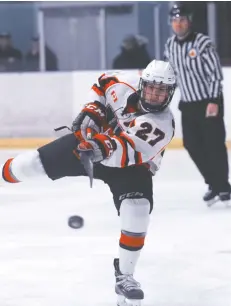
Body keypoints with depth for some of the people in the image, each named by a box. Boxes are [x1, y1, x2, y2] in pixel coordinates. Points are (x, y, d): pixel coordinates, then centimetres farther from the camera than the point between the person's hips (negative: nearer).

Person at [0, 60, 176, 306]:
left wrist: (106, 149, -63)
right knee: (33, 163, -4)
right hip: (92, 140, 3)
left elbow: (130, 152, -44)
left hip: (131, 165, -3)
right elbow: (103, 84, 4)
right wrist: (91, 111, -10)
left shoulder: (162, 124, -31)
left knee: (137, 213, -25)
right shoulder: (127, 84, -19)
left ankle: (124, 276, -9)